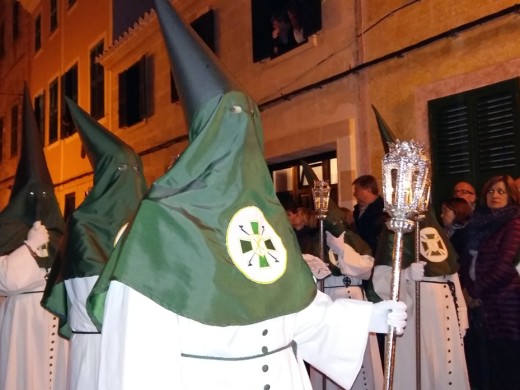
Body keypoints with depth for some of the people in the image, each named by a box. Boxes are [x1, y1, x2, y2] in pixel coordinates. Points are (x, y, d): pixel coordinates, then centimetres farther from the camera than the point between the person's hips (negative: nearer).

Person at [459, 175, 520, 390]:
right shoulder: (479, 222, 15)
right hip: (486, 301, 7)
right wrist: (470, 288, 1)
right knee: (494, 362, 10)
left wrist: (478, 290, -8)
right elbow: (468, 259, 15)